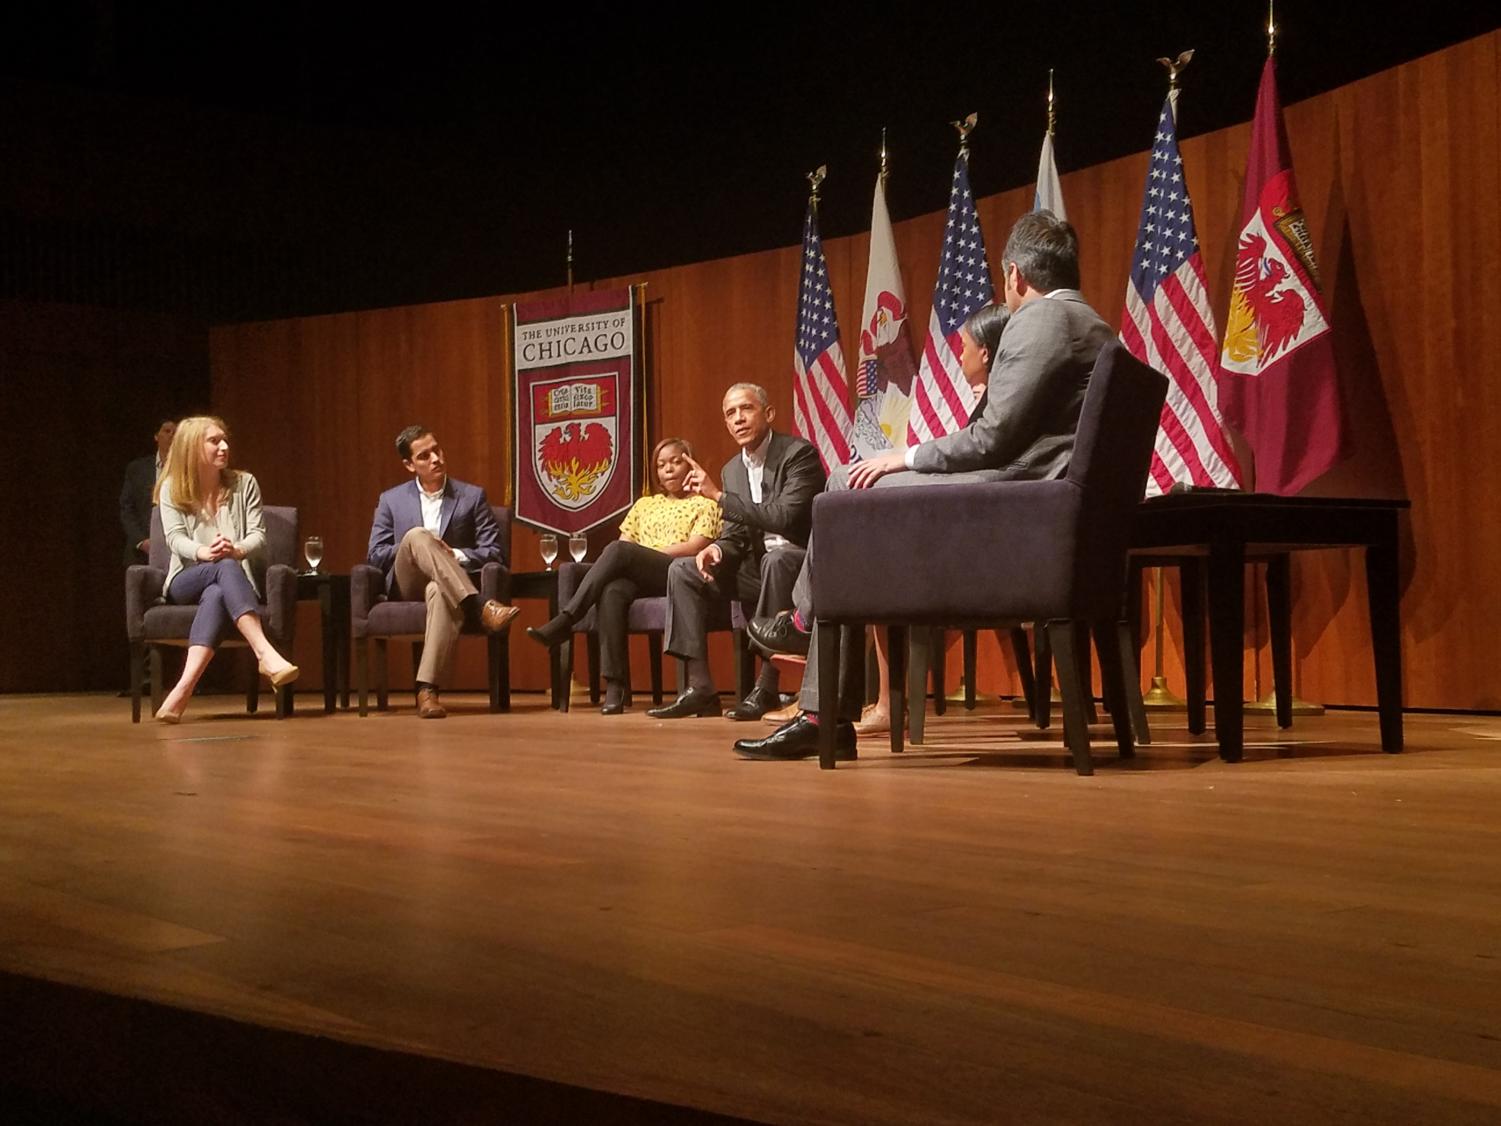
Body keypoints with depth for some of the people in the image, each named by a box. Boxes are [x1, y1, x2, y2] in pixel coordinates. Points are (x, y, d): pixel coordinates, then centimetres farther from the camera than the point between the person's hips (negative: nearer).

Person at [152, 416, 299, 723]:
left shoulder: (244, 484, 10)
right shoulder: (171, 488, 7)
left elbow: (259, 536, 1)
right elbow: (175, 538, -6)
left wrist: (238, 549, -24)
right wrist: (203, 552, -30)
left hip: (231, 580, 1)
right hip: (186, 581, -1)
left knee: (217, 593, -39)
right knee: (226, 567, -37)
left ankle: (184, 689, -56)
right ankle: (265, 653, -55)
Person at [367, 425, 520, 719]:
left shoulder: (472, 496, 12)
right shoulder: (391, 500, 16)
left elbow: (494, 553, 6)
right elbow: (375, 555, 9)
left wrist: (455, 555, -12)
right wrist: (415, 547, -8)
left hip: (448, 589, -1)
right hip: (406, 588, 1)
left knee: (441, 594, -41)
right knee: (417, 535, -32)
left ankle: (427, 689, -48)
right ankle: (479, 608, -47)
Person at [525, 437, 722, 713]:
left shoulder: (704, 504, 15)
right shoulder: (644, 504, 31)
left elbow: (694, 547, -1)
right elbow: (625, 539, 20)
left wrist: (645, 552, -9)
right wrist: (628, 555, -5)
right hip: (638, 580, 4)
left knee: (619, 551, -32)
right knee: (612, 592, -35)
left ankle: (564, 622, -32)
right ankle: (614, 685, -42)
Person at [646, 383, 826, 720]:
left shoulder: (799, 453, -12)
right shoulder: (732, 470, 11)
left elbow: (785, 517, -25)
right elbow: (735, 534, 13)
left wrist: (719, 496, -21)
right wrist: (715, 548, -12)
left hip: (798, 561, -8)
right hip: (758, 564, 8)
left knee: (776, 559, -39)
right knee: (681, 570, -4)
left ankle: (766, 688, -33)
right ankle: (700, 688, -11)